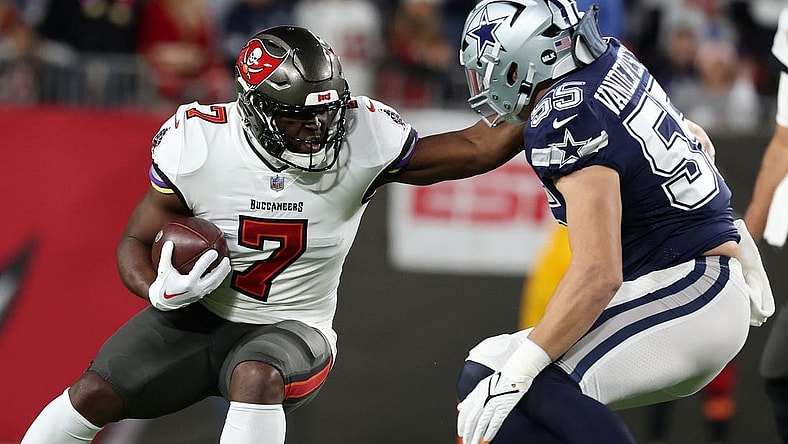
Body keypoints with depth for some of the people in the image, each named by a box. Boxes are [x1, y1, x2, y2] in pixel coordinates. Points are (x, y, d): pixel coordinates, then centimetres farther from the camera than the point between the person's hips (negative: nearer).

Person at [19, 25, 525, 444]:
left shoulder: (362, 139, -18)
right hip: (198, 318, 1)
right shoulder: (197, 146, -17)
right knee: (95, 394, -10)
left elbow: (475, 150, -9)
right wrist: (161, 291, -26)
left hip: (289, 330, -1)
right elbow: (136, 244, -5)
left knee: (256, 377, -35)